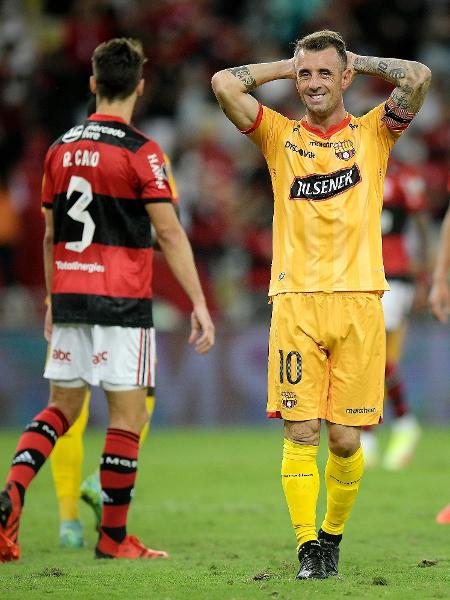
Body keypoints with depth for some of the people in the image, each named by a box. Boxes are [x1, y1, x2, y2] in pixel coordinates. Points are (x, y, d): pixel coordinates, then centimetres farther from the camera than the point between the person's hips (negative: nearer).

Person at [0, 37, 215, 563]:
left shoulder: (61, 148, 8)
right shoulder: (140, 152, -9)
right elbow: (169, 234, -11)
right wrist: (199, 305, -9)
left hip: (69, 298, 6)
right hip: (121, 302, -6)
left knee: (62, 407, 14)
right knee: (128, 415, 2)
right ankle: (113, 537, 5)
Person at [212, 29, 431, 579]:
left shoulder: (372, 133, 11)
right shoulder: (280, 136, 12)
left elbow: (418, 76, -4)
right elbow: (224, 84, 0)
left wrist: (356, 60, 9)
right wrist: (289, 65, 10)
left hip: (358, 302, 0)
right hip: (295, 302, 0)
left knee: (345, 439, 1)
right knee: (300, 433, -7)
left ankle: (333, 534, 21)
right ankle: (307, 548, 0)